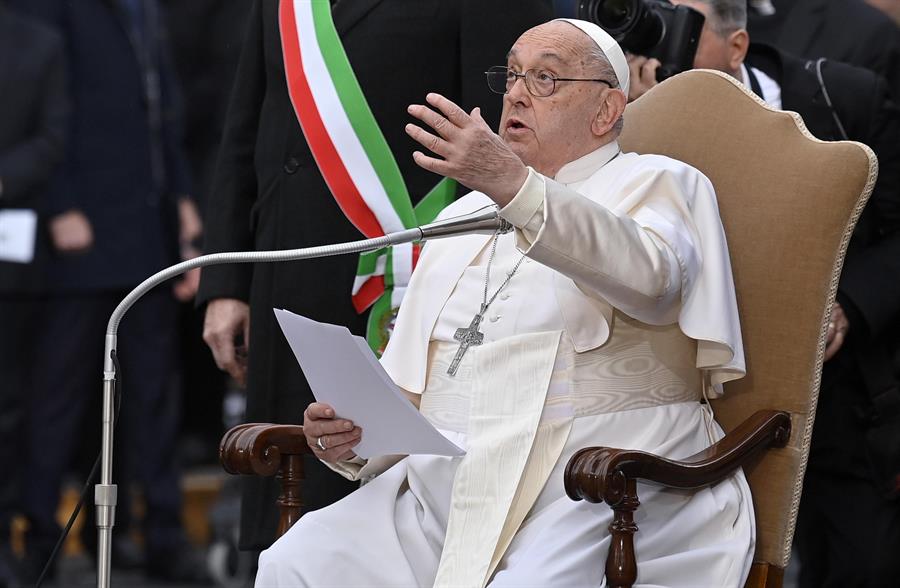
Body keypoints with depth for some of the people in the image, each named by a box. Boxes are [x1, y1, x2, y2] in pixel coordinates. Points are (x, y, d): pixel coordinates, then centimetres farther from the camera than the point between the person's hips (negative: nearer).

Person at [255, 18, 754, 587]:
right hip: (442, 492, 6)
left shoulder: (656, 184, 8)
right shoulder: (462, 218, 26)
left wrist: (515, 186, -30)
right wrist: (349, 435, 2)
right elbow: (406, 391, 26)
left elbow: (648, 278, -18)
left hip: (593, 499, -6)